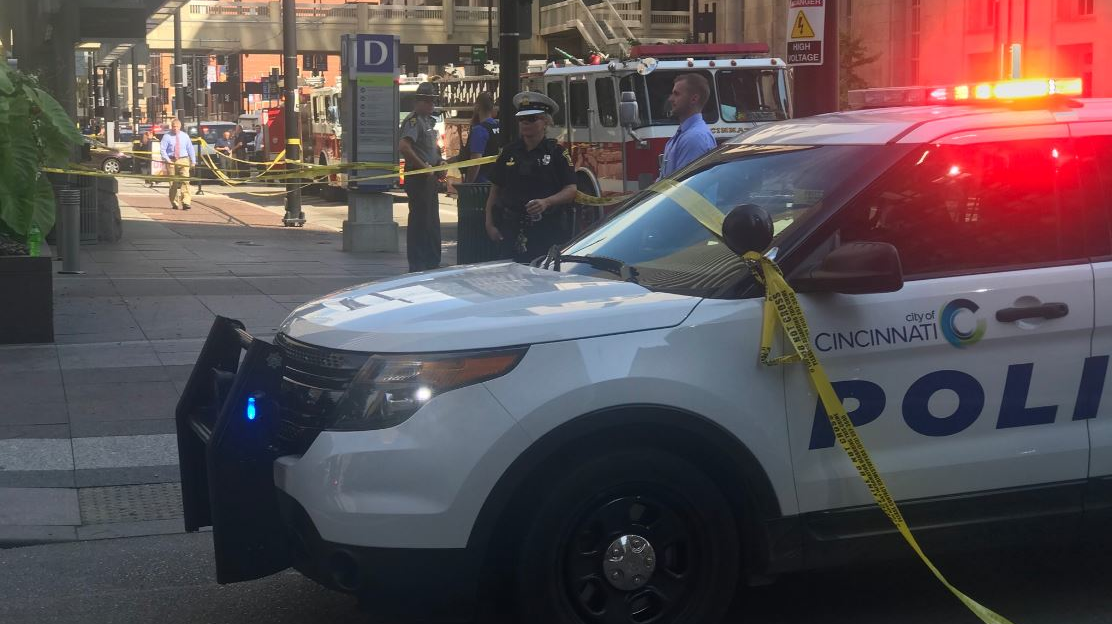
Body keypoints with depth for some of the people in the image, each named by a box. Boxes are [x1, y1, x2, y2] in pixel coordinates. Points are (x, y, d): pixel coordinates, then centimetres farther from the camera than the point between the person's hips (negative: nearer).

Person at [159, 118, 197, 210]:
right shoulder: (167, 136, 2)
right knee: (173, 183, 4)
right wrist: (167, 159, -14)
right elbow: (163, 149, -1)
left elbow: (190, 149, 12)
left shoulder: (185, 136, 9)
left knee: (185, 180, -15)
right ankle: (174, 204, 14)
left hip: (183, 160, 0)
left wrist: (193, 161, 7)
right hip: (171, 161, 0)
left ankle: (186, 203, -20)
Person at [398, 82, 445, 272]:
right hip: (417, 176, -10)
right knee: (419, 219, -6)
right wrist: (423, 165, -23)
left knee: (432, 220, 15)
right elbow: (403, 146, -28)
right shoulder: (413, 121, -14)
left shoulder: (429, 121, 16)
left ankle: (432, 261, 24)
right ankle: (417, 265, -1)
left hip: (429, 176, 10)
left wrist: (440, 161, 11)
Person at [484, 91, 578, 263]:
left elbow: (571, 191, -4)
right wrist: (490, 224, 5)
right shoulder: (509, 152, 12)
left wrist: (546, 202, -21)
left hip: (548, 231, -3)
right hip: (514, 230, 3)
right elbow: (495, 190, 14)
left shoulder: (556, 152, 1)